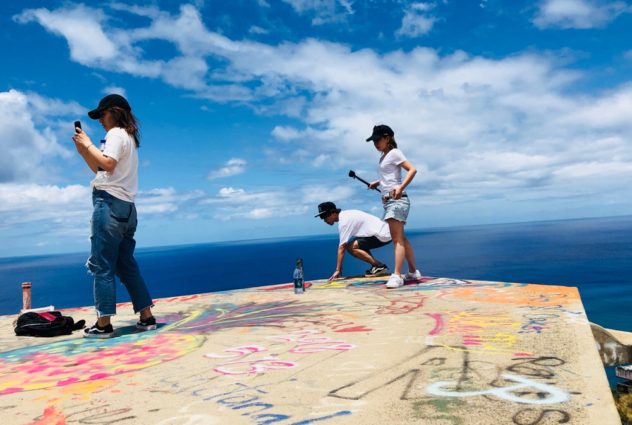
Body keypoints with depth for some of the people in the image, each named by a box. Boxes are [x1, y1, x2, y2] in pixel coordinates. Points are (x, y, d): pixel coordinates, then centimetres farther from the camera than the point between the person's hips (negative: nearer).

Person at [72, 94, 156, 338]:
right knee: (126, 264, 11)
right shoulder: (128, 137, 24)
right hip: (125, 207, 9)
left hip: (109, 203, -9)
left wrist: (88, 144, -8)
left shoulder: (116, 134, -3)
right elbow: (100, 171, 24)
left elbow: (107, 165, -20)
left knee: (101, 265, -7)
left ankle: (103, 324, -4)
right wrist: (83, 150, 15)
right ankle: (146, 317, 11)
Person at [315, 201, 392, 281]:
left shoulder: (343, 221, -16)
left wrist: (337, 270, -17)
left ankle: (380, 266, -12)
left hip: (382, 234, -10)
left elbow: (342, 247, -19)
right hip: (383, 233, 10)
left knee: (351, 247, -19)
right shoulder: (345, 214, 12)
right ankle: (376, 266, 11)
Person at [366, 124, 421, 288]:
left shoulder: (394, 153, -6)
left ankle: (397, 276, -13)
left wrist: (401, 187, -28)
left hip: (396, 199, -10)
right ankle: (413, 271, 24)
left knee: (397, 239, -12)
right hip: (388, 200, 10)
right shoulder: (383, 156, 18)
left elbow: (412, 169, -16)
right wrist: (377, 182, 15)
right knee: (401, 238, 14)